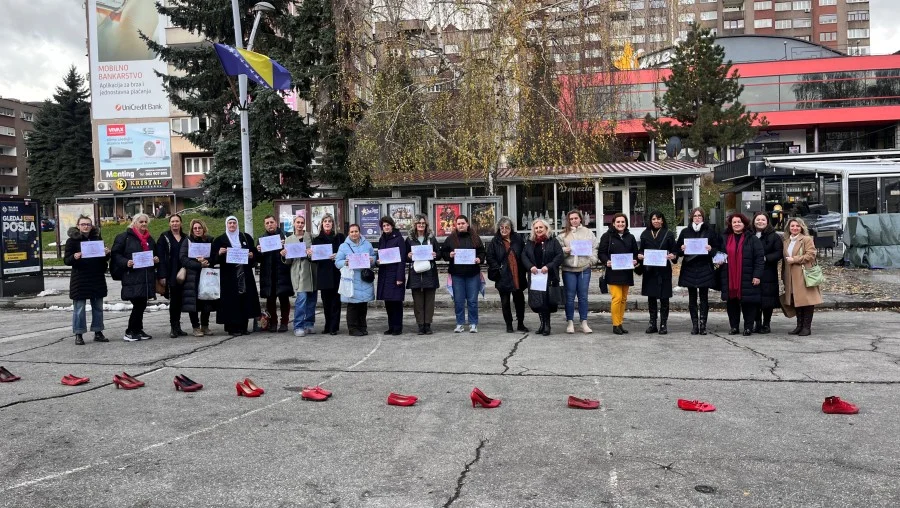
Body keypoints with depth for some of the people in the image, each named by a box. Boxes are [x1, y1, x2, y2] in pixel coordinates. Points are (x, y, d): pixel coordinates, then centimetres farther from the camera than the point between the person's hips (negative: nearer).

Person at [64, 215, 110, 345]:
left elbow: (105, 259, 16)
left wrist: (107, 253, -7)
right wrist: (74, 257, -24)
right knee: (79, 308, -1)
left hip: (97, 279, 4)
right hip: (80, 279, -4)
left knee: (98, 307, 10)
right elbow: (66, 260, -3)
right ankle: (79, 335, 6)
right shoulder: (72, 240, 0)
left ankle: (98, 332, 19)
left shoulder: (97, 238, 11)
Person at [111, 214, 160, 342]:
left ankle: (137, 331, 18)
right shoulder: (124, 236, 0)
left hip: (147, 277, 6)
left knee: (141, 305, 8)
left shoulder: (149, 239, 19)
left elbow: (155, 254, 29)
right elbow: (116, 254, -4)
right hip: (132, 277, -6)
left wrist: (157, 260, 6)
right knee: (138, 304, -11)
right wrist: (126, 263, -20)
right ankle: (129, 332, 0)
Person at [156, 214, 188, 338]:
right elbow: (160, 257, -5)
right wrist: (162, 275, -13)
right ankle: (174, 327, 2)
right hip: (171, 274, -4)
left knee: (180, 300, 7)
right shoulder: (164, 237, 0)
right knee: (174, 300, -5)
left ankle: (177, 326, 14)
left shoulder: (185, 238, 12)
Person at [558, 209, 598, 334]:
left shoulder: (588, 233, 7)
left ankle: (584, 322, 14)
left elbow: (594, 248, 8)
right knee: (569, 297, 4)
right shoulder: (564, 234, 4)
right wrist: (564, 250, -15)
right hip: (568, 269, -1)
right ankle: (570, 322, 13)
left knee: (583, 296, 6)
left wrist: (591, 260, -4)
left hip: (584, 269, 1)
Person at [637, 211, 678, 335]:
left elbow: (675, 250, 3)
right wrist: (639, 256, -7)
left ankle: (663, 325, 8)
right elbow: (641, 250, 14)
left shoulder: (668, 234, 3)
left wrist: (673, 256, -18)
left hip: (664, 270, -2)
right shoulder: (645, 234, 10)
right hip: (649, 270, 2)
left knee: (664, 298, 1)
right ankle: (652, 324, 15)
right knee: (651, 297, 7)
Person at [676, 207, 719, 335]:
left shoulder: (709, 231, 5)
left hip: (705, 270, -1)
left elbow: (717, 249, 6)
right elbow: (678, 250, 11)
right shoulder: (685, 232, 8)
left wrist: (711, 249, -14)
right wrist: (682, 249, -10)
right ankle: (694, 325, 8)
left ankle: (703, 325, 3)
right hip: (689, 269, 2)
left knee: (703, 298, 0)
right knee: (692, 298, 4)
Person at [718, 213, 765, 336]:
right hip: (729, 277, 3)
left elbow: (759, 258, -4)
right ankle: (734, 326, 17)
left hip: (747, 278, -3)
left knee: (748, 302, 0)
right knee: (731, 302, 7)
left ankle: (748, 327, 10)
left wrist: (757, 275, -10)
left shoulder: (752, 239, 0)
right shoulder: (725, 238, 12)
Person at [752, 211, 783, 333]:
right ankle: (757, 323, 15)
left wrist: (766, 258, -16)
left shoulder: (774, 236, 3)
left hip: (768, 274, -2)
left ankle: (766, 324, 11)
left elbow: (779, 253, -4)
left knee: (767, 300, -1)